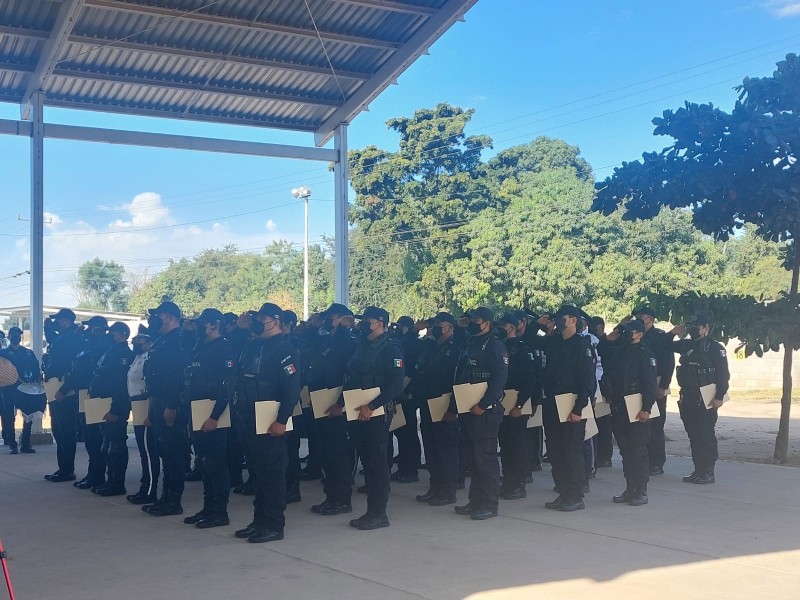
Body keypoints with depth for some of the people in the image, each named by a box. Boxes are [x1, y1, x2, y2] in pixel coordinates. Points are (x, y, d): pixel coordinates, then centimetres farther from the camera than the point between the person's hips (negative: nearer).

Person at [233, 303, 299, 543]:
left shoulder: (284, 350, -10)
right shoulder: (251, 347, 14)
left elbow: (292, 388, -18)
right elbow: (240, 381, 20)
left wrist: (282, 420, -22)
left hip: (270, 424, -8)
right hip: (249, 422, 8)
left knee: (272, 474, -2)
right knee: (257, 472, 15)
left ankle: (274, 525, 5)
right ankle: (259, 520, 24)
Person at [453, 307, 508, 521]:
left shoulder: (494, 346, -9)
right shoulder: (470, 346, 17)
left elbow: (500, 377, -19)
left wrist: (483, 405, -22)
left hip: (485, 411, -9)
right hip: (468, 410, 9)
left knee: (485, 457, -5)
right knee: (470, 456, 13)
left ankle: (489, 505, 2)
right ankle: (476, 500, 22)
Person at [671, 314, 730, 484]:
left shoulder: (715, 348, -6)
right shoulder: (686, 345, 13)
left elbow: (723, 374, -11)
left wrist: (719, 397, -17)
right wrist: (672, 333, 10)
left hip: (705, 400, -7)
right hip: (688, 399, 7)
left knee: (706, 436, -3)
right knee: (693, 435, 10)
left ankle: (708, 473, 3)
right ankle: (698, 470, 19)